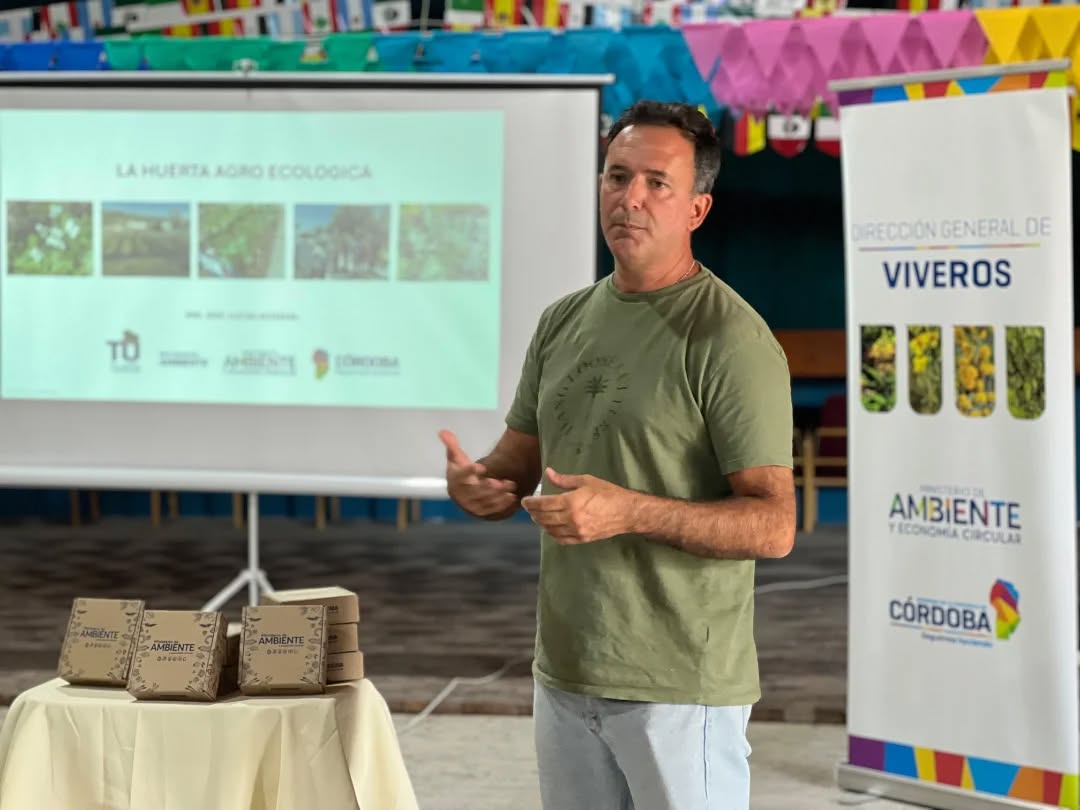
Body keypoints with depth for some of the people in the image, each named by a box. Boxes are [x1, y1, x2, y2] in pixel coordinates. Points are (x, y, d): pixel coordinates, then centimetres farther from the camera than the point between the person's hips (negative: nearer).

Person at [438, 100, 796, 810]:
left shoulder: (730, 339, -12)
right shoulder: (564, 322, 11)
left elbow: (773, 526, -17)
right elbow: (518, 463, 18)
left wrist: (629, 511, -28)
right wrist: (474, 483, -5)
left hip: (681, 688, -7)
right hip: (565, 672, 7)